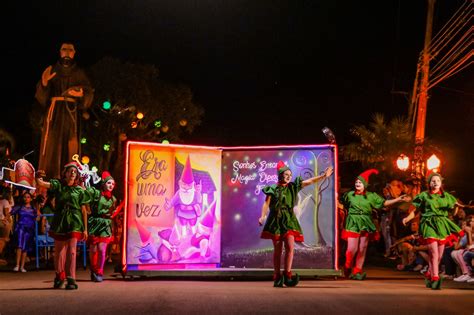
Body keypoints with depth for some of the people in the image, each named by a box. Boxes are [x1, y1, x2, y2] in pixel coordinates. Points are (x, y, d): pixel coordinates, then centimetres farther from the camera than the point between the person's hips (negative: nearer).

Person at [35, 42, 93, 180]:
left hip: (71, 113, 0)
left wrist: (81, 94, -17)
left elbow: (89, 96, 6)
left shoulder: (80, 73, 11)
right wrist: (44, 83, -18)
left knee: (70, 147, -6)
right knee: (51, 147, -8)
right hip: (54, 113, 0)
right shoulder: (51, 70, 10)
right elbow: (41, 96, 3)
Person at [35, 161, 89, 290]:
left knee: (71, 251, -8)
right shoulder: (58, 185, 7)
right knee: (59, 250, 7)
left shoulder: (79, 190, 5)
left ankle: (71, 279, -5)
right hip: (60, 221, 2)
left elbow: (84, 210, 4)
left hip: (74, 222, -1)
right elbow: (41, 183, -5)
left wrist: (85, 229, 1)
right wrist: (38, 177, -23)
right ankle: (59, 276, 23)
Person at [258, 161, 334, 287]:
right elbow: (267, 204, -3)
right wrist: (262, 216, -18)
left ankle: (287, 275, -9)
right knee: (277, 250, 1)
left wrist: (323, 176, -3)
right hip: (276, 220, -2)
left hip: (289, 220, 2)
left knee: (290, 247, -14)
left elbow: (309, 181, 6)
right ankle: (277, 278, 8)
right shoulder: (273, 189, 3)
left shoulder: (293, 187, 10)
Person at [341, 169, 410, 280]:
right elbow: (343, 203, 20)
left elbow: (383, 203, 8)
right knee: (352, 249, -9)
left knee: (362, 249, 2)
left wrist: (398, 199, 2)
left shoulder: (371, 196, 6)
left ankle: (357, 272, 12)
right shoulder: (349, 195, 5)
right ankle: (347, 268, 16)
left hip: (365, 223, 2)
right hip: (353, 223, -1)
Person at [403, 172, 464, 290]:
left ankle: (429, 275, 25)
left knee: (439, 255, 7)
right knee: (434, 252, -18)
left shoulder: (446, 196, 12)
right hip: (429, 224, -4)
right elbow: (416, 210, 1)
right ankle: (435, 278, -16)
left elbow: (454, 207, 17)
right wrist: (407, 218, -14)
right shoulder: (424, 195, 2)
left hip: (442, 225, 4)